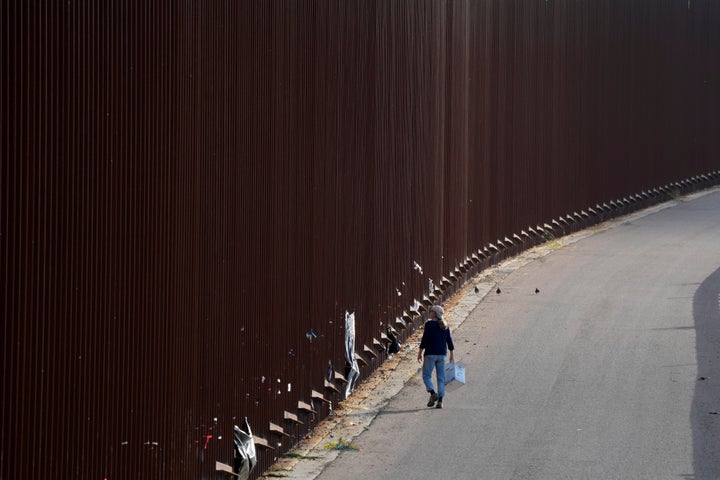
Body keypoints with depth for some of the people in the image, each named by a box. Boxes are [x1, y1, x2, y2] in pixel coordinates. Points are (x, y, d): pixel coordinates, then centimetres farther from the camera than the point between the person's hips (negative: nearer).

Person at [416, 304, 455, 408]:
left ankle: (433, 393, -19)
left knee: (426, 375, 4)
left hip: (430, 353, -5)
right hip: (442, 354, 5)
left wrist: (420, 353, -6)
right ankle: (440, 401, 1)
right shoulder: (444, 325, 9)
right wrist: (451, 355, 17)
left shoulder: (429, 324, -9)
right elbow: (449, 340, 11)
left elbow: (425, 339, -12)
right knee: (441, 378, 6)